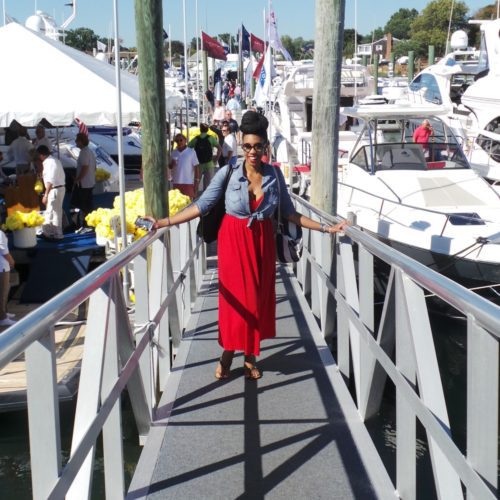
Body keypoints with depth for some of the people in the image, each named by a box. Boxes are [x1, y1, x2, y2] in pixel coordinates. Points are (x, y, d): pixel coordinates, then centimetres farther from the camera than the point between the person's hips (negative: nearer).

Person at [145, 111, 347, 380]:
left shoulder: (275, 174, -3)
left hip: (262, 241, 2)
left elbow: (289, 212, 3)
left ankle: (250, 355, 23)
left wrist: (325, 228, 0)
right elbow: (202, 204, -11)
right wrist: (164, 222, -18)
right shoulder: (228, 172, -10)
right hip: (234, 240, -2)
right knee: (235, 297, 2)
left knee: (259, 297, 8)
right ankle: (228, 353, 21)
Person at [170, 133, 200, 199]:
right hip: (176, 182, 4)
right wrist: (172, 164, -7)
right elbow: (170, 166, 16)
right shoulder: (173, 153, 9)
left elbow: (196, 167, -3)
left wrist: (197, 180, -9)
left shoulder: (191, 152, -3)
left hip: (188, 182, -4)